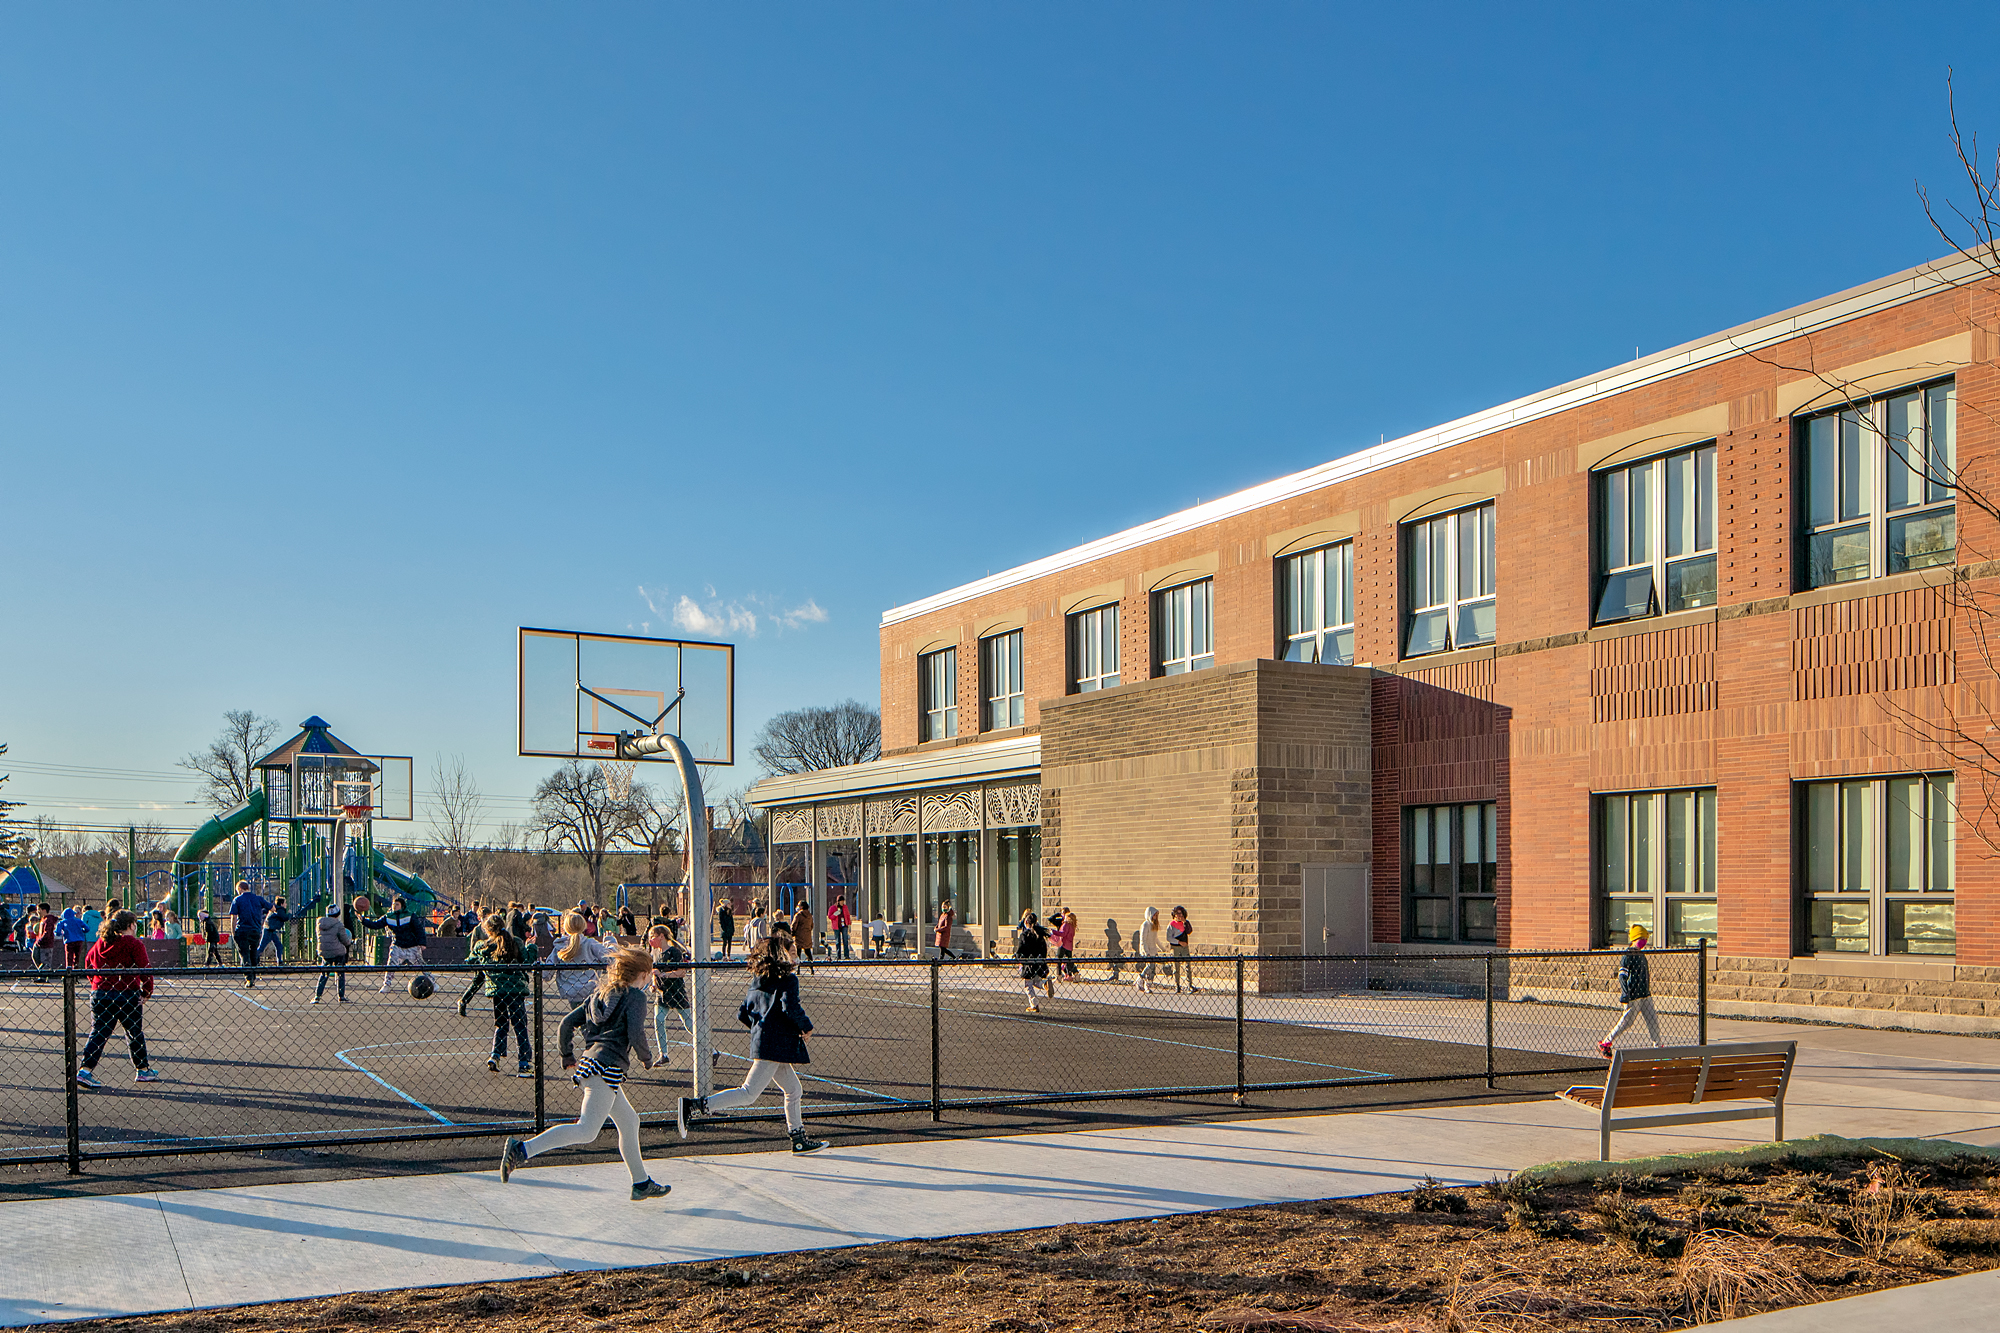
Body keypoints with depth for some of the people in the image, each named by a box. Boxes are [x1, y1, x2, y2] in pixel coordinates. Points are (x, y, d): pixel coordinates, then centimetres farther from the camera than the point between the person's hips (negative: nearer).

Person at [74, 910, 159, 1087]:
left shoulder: (100, 943, 8)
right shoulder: (133, 944, -11)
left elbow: (88, 962, 17)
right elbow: (145, 970, -16)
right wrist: (146, 993, -6)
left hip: (99, 993, 5)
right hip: (127, 995, -5)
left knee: (98, 1033, 8)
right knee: (135, 1033, 9)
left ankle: (84, 1070, -5)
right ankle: (143, 1070, 20)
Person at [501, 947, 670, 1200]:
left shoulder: (599, 994, 19)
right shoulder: (635, 996, -2)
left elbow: (566, 1024, 16)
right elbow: (636, 1036, -14)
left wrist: (567, 1056, 27)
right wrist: (647, 1058, 4)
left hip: (588, 1064, 9)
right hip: (608, 1068, -9)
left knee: (629, 1121, 19)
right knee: (586, 1131, -14)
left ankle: (642, 1183, 25)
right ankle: (521, 1150, -23)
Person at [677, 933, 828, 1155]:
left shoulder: (757, 981, 15)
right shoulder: (788, 979, -8)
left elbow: (743, 1015, 15)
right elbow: (790, 1007, -23)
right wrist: (806, 1027, -7)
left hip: (761, 1040, 9)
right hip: (776, 1046, -9)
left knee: (794, 1091, 17)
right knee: (749, 1094, -10)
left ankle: (799, 1139, 22)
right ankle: (694, 1106, -14)